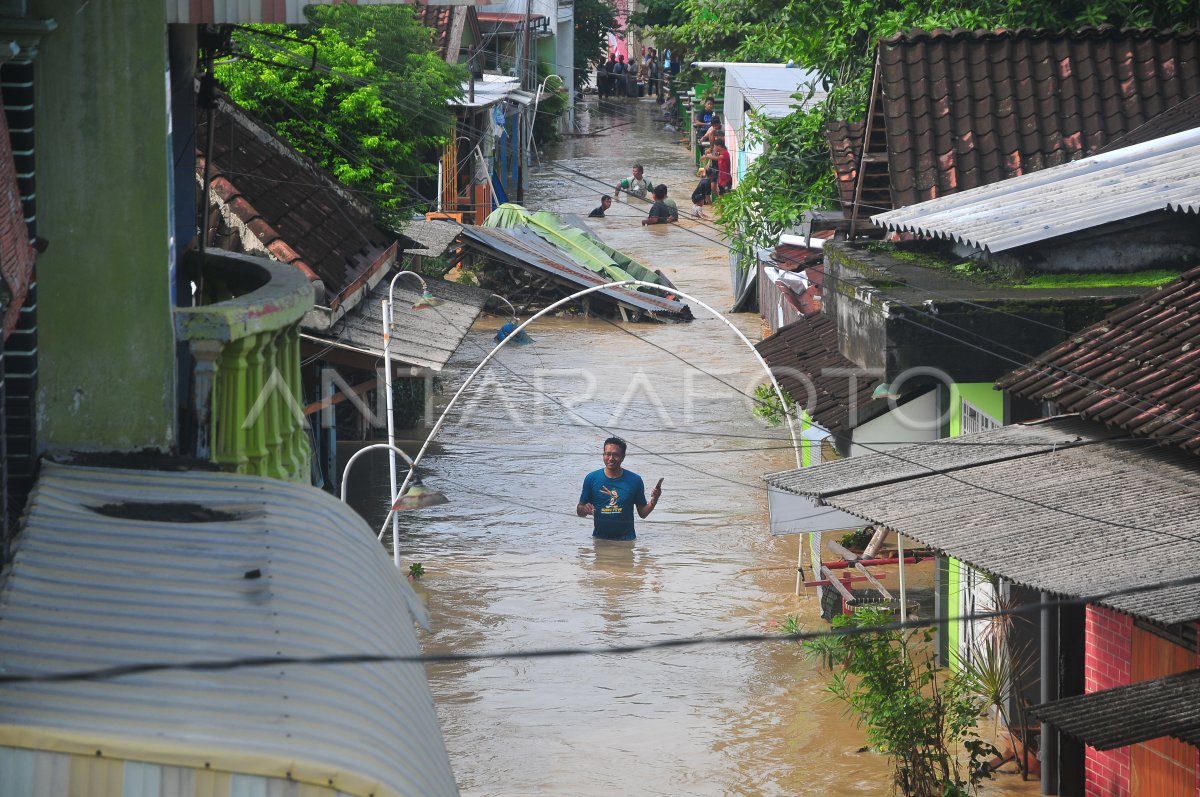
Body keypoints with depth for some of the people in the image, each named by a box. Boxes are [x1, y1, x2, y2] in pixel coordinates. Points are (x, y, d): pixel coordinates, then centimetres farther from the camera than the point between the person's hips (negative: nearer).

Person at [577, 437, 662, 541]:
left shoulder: (634, 480, 3)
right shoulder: (591, 478, 3)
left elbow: (643, 514, 10)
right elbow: (579, 511, 9)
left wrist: (654, 501, -9)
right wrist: (584, 509, -14)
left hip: (626, 539, -1)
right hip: (599, 538, 1)